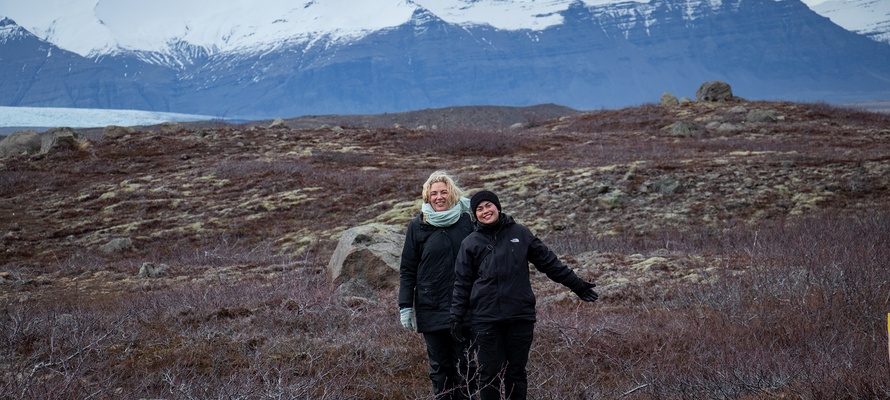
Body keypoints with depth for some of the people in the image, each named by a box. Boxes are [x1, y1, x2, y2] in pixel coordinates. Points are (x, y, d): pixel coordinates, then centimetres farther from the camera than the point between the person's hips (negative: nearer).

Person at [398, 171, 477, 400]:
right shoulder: (418, 226, 1)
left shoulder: (467, 222, 2)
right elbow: (407, 270, 4)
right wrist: (405, 306, -2)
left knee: (464, 366, 4)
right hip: (431, 310, 0)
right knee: (440, 367, 7)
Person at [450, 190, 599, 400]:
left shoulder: (520, 233, 7)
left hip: (520, 317, 1)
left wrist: (577, 284, 13)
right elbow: (462, 284, 6)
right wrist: (457, 317, 0)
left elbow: (548, 262, 12)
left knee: (517, 372, 8)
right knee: (489, 374, 0)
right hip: (486, 319, -1)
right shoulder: (470, 243, 5)